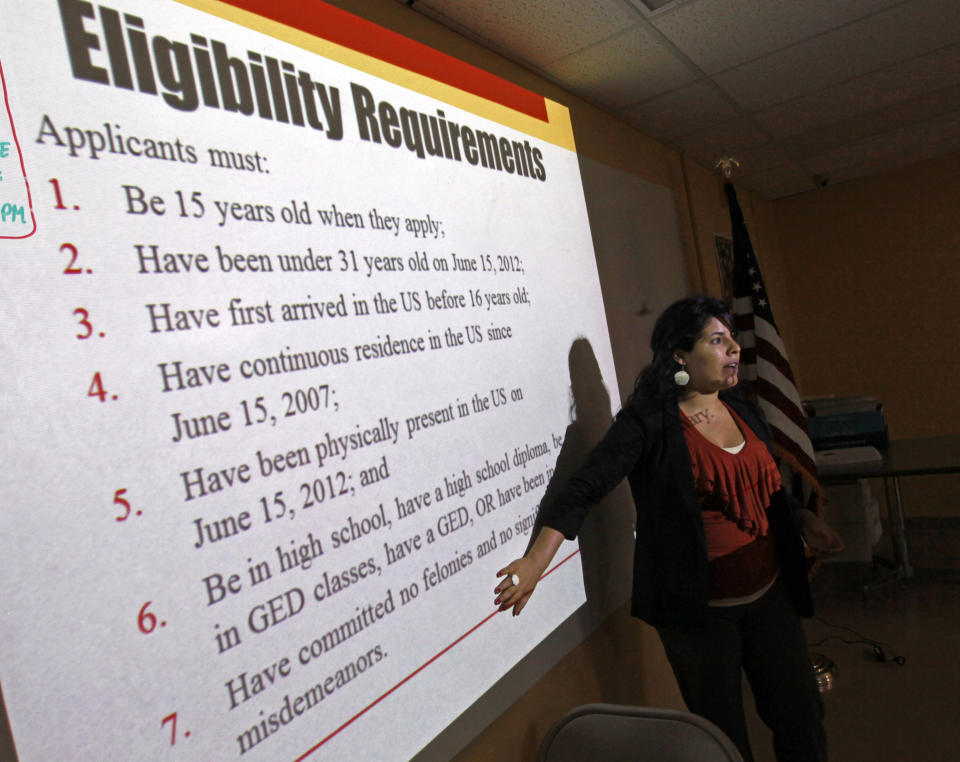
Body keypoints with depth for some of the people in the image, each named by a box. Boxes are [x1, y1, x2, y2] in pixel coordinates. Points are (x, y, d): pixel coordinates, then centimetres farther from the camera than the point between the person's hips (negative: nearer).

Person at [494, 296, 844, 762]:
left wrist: (803, 522, 5)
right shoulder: (649, 422, -16)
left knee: (801, 722, 18)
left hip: (771, 595, 7)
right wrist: (536, 560, -35)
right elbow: (584, 488, -25)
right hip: (700, 609, -6)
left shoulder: (741, 408, 6)